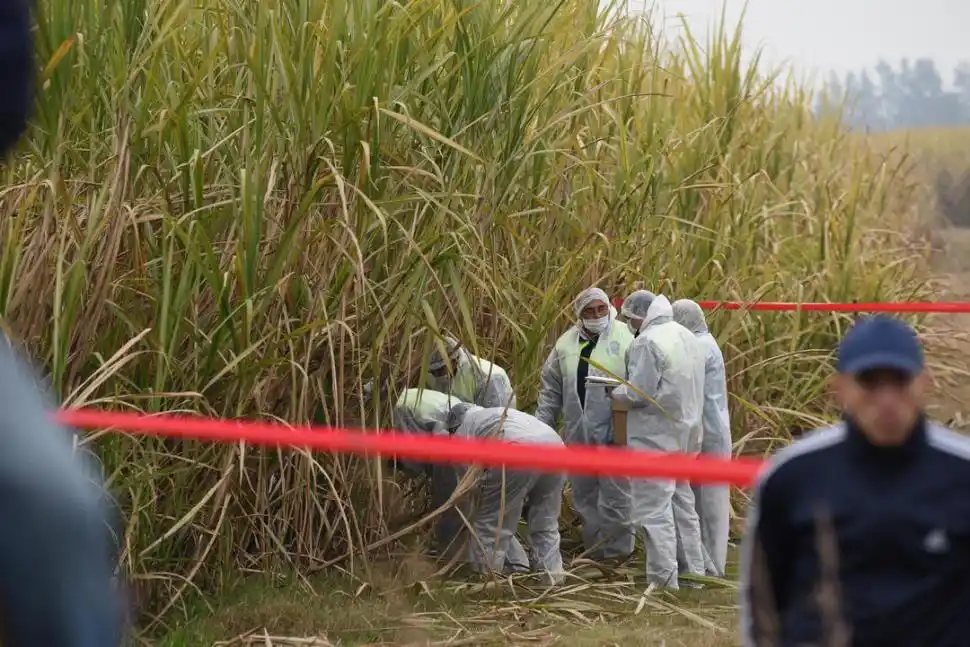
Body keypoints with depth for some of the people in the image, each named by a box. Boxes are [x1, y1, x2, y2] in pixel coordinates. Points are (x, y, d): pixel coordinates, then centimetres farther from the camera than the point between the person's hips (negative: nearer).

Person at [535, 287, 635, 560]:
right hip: (577, 434, 5)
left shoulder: (625, 338, -4)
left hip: (613, 433, -5)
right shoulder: (566, 343, 10)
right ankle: (594, 551, 21)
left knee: (615, 497, -2)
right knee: (584, 497, 11)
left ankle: (617, 554, 7)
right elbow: (550, 389, 15)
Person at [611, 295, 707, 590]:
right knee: (682, 502, 18)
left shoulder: (648, 342, -16)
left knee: (654, 507, -4)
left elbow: (638, 394, -19)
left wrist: (616, 391, 1)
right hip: (685, 432, 9)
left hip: (655, 436, -9)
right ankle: (693, 569, 24)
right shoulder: (687, 337, 10)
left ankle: (663, 578, -5)